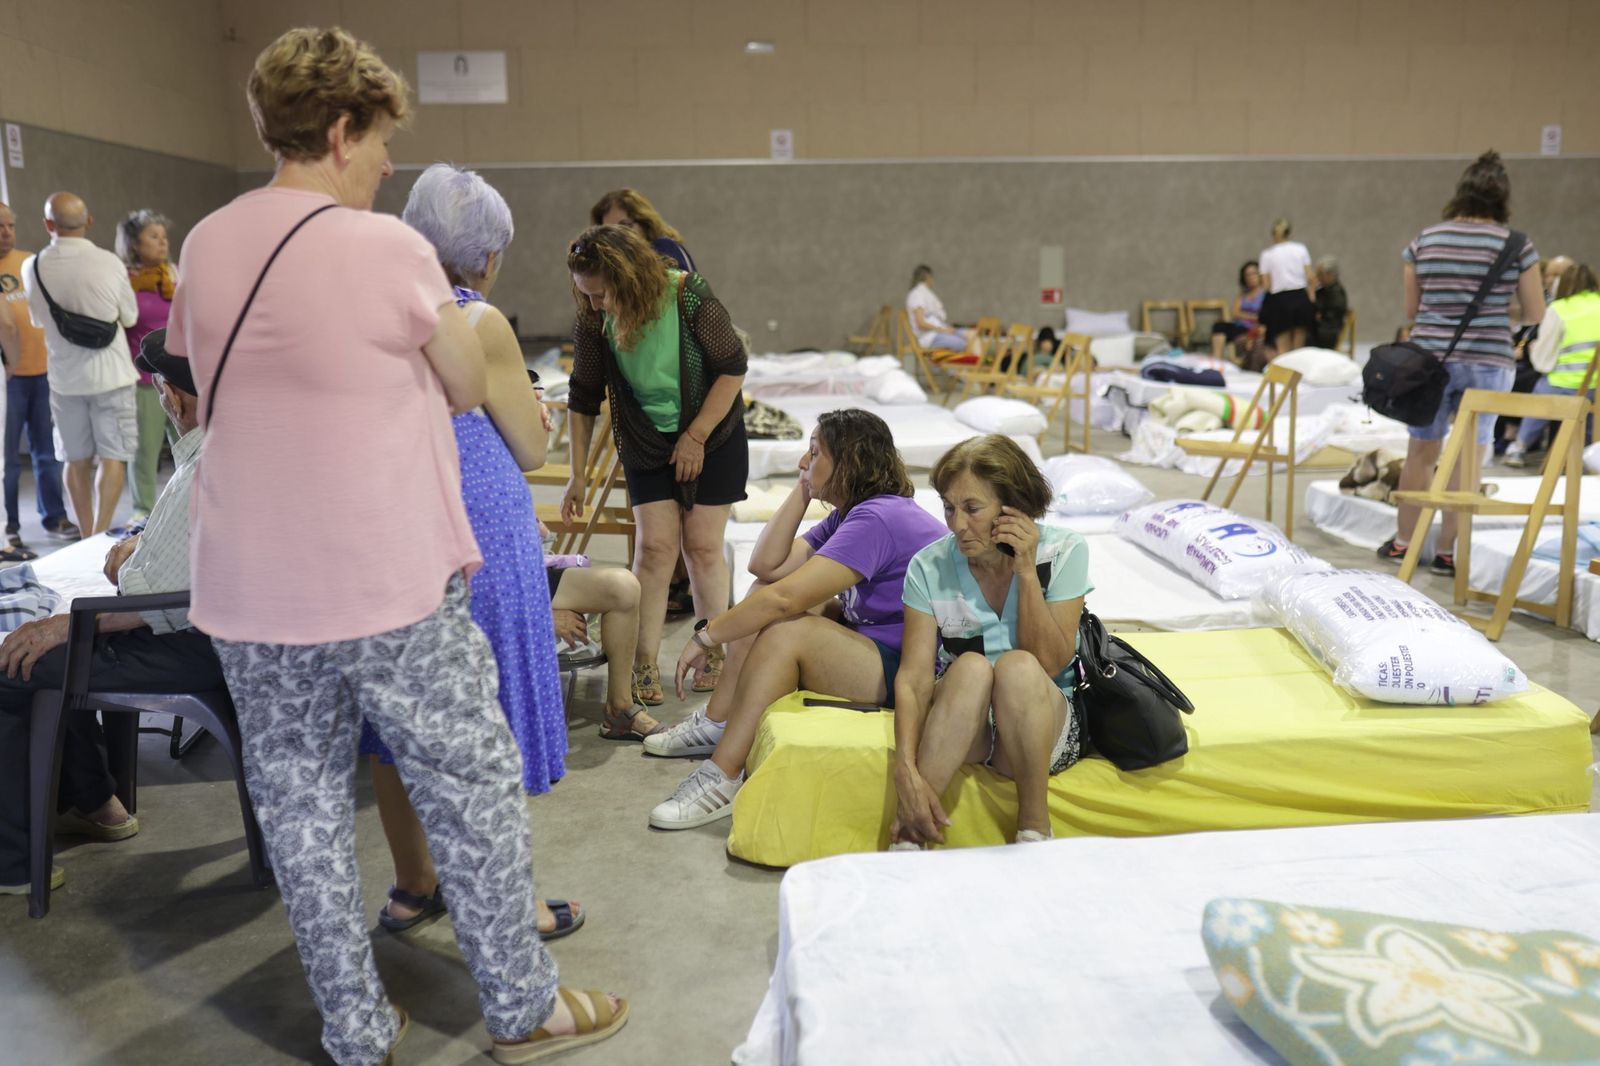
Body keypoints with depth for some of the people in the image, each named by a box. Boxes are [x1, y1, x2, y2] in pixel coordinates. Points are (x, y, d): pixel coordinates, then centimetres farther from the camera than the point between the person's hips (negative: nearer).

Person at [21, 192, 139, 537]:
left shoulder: (32, 267, -5)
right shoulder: (109, 263, -14)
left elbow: (38, 320, 10)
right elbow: (130, 318, -1)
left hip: (64, 378, 3)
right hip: (110, 374, -3)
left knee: (77, 460, 12)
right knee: (112, 456, 1)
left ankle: (87, 537, 18)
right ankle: (100, 536, -7)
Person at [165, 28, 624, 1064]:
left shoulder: (205, 246, 6)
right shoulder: (389, 248, -11)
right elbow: (470, 389, -2)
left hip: (249, 595, 6)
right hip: (391, 588, -5)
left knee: (301, 806, 14)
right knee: (474, 788, 9)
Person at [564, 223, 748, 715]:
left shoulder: (687, 296, -23)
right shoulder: (593, 321, -15)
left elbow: (732, 367, -15)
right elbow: (583, 397, -3)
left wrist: (696, 437, -15)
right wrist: (578, 475, -2)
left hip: (711, 434, -2)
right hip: (646, 443, 2)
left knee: (703, 545, -1)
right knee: (654, 546, -7)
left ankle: (714, 657, 15)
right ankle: (644, 669, -1)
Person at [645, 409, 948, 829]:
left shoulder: (878, 519, -22)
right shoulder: (850, 515, 11)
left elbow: (784, 599, -28)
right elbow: (765, 565, 3)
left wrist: (704, 637, -20)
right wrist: (801, 493, 0)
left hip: (908, 671, -10)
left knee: (785, 630, -28)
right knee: (765, 593, 7)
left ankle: (721, 780, -22)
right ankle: (716, 723, 7)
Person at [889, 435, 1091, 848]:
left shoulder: (1064, 551, -8)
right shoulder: (929, 567, -7)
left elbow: (1050, 663, -12)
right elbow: (913, 677, -15)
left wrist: (1026, 572, -19)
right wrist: (906, 771, -29)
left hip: (1046, 725, 0)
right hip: (955, 726, 1)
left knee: (1018, 666, -34)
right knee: (972, 667, -34)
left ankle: (1034, 828, -20)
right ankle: (907, 836, -31)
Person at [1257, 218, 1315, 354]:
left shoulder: (1267, 255, 1)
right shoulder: (1301, 249, 5)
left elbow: (1267, 285, -5)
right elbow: (1310, 278, 1)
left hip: (1280, 301, -2)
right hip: (1301, 298, 2)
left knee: (1283, 349, 2)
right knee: (1299, 347, 9)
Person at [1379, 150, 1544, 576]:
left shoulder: (1424, 240, 1)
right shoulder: (1516, 245, -4)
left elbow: (1410, 310, 7)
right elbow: (1536, 316, 1)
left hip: (1429, 357, 2)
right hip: (1487, 362, -2)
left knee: (1421, 451, 14)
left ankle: (1402, 542, 22)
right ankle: (1447, 552, 12)